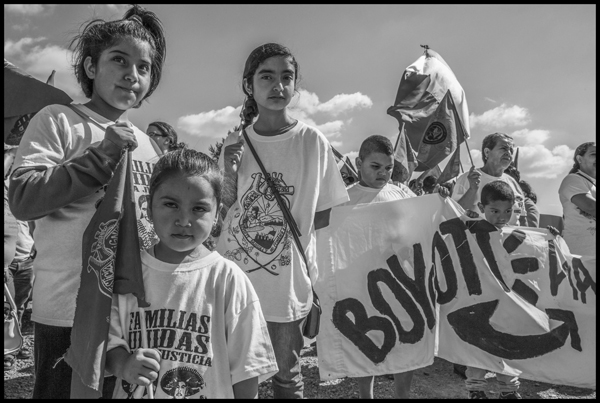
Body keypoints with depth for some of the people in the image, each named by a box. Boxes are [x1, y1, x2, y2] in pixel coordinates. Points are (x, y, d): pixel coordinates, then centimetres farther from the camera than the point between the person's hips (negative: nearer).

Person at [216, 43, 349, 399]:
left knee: (287, 377, 17)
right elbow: (224, 211, 3)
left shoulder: (312, 141, -6)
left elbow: (323, 214, 1)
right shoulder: (234, 143, 0)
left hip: (288, 284, -1)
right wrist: (229, 173, -13)